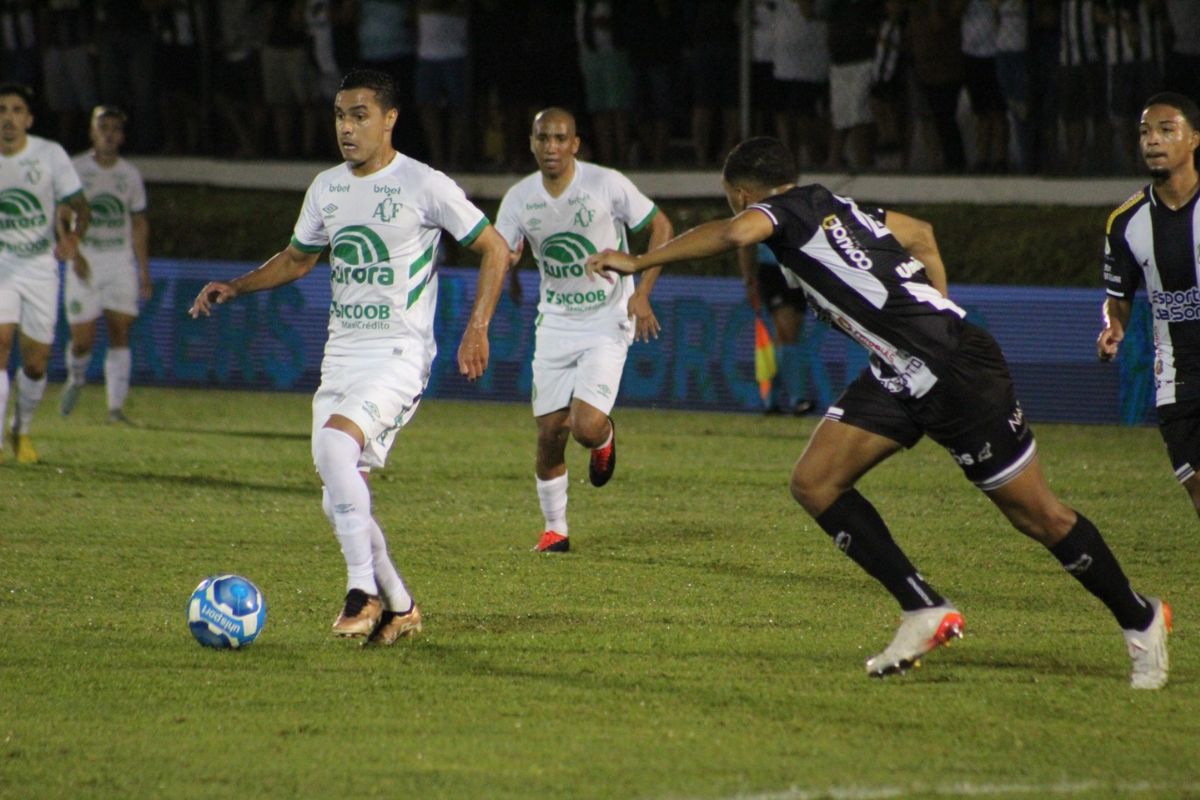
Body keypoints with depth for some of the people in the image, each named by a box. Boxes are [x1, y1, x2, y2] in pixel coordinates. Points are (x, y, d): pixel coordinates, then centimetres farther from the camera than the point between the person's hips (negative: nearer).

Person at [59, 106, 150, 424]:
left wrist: (144, 272, 13)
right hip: (84, 262, -2)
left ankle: (116, 407, -9)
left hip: (121, 262, 2)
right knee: (83, 339, -4)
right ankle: (76, 379, 29)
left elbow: (139, 224, 16)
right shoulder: (74, 170, -2)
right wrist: (74, 254, -20)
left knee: (120, 333, -9)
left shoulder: (130, 174, 9)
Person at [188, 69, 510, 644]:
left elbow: (494, 249, 0)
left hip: (398, 354, -7)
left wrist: (476, 329, -9)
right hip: (341, 355, 7)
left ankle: (363, 590, -23)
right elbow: (297, 259, 27)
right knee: (339, 503, 1)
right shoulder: (326, 188, 11)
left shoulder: (425, 186, -7)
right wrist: (234, 288, 12)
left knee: (335, 444, -30)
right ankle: (399, 608, 19)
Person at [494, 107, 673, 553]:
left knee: (586, 427, -18)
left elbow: (661, 227, -4)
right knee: (550, 431, 0)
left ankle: (604, 439, 21)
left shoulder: (607, 185, -13)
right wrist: (505, 260, -28)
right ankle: (555, 528, 18)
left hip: (607, 321, -3)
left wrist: (642, 294, -11)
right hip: (555, 323, 3)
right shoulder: (519, 198, -3)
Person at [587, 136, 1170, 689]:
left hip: (958, 372, -9)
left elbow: (735, 233, -33)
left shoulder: (786, 209, -10)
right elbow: (921, 235, 27)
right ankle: (924, 612, 2)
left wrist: (639, 262, -25)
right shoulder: (836, 207, 15)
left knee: (1038, 516, 1)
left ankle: (1140, 620, 18)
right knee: (814, 483, 0)